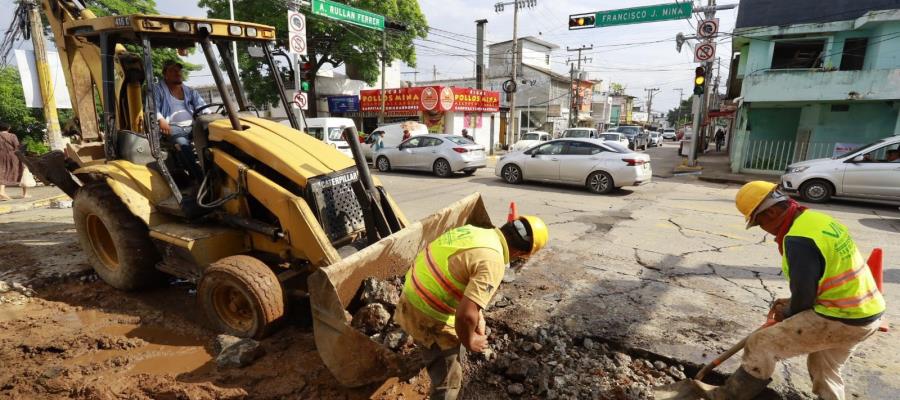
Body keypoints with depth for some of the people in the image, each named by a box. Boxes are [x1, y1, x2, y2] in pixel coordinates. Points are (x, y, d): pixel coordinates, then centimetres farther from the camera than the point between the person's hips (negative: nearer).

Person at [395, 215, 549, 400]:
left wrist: (477, 316, 16)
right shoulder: (493, 263, -24)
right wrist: (469, 341, -10)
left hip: (413, 297, 8)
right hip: (426, 316, -8)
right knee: (448, 381, 10)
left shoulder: (473, 231, 2)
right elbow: (465, 315, -32)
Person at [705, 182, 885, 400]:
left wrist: (789, 315, 3)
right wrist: (791, 304, 16)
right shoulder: (816, 218, 6)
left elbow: (804, 293, -18)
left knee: (761, 344, -5)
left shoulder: (798, 240, -25)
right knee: (825, 369, 26)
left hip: (839, 319, -9)